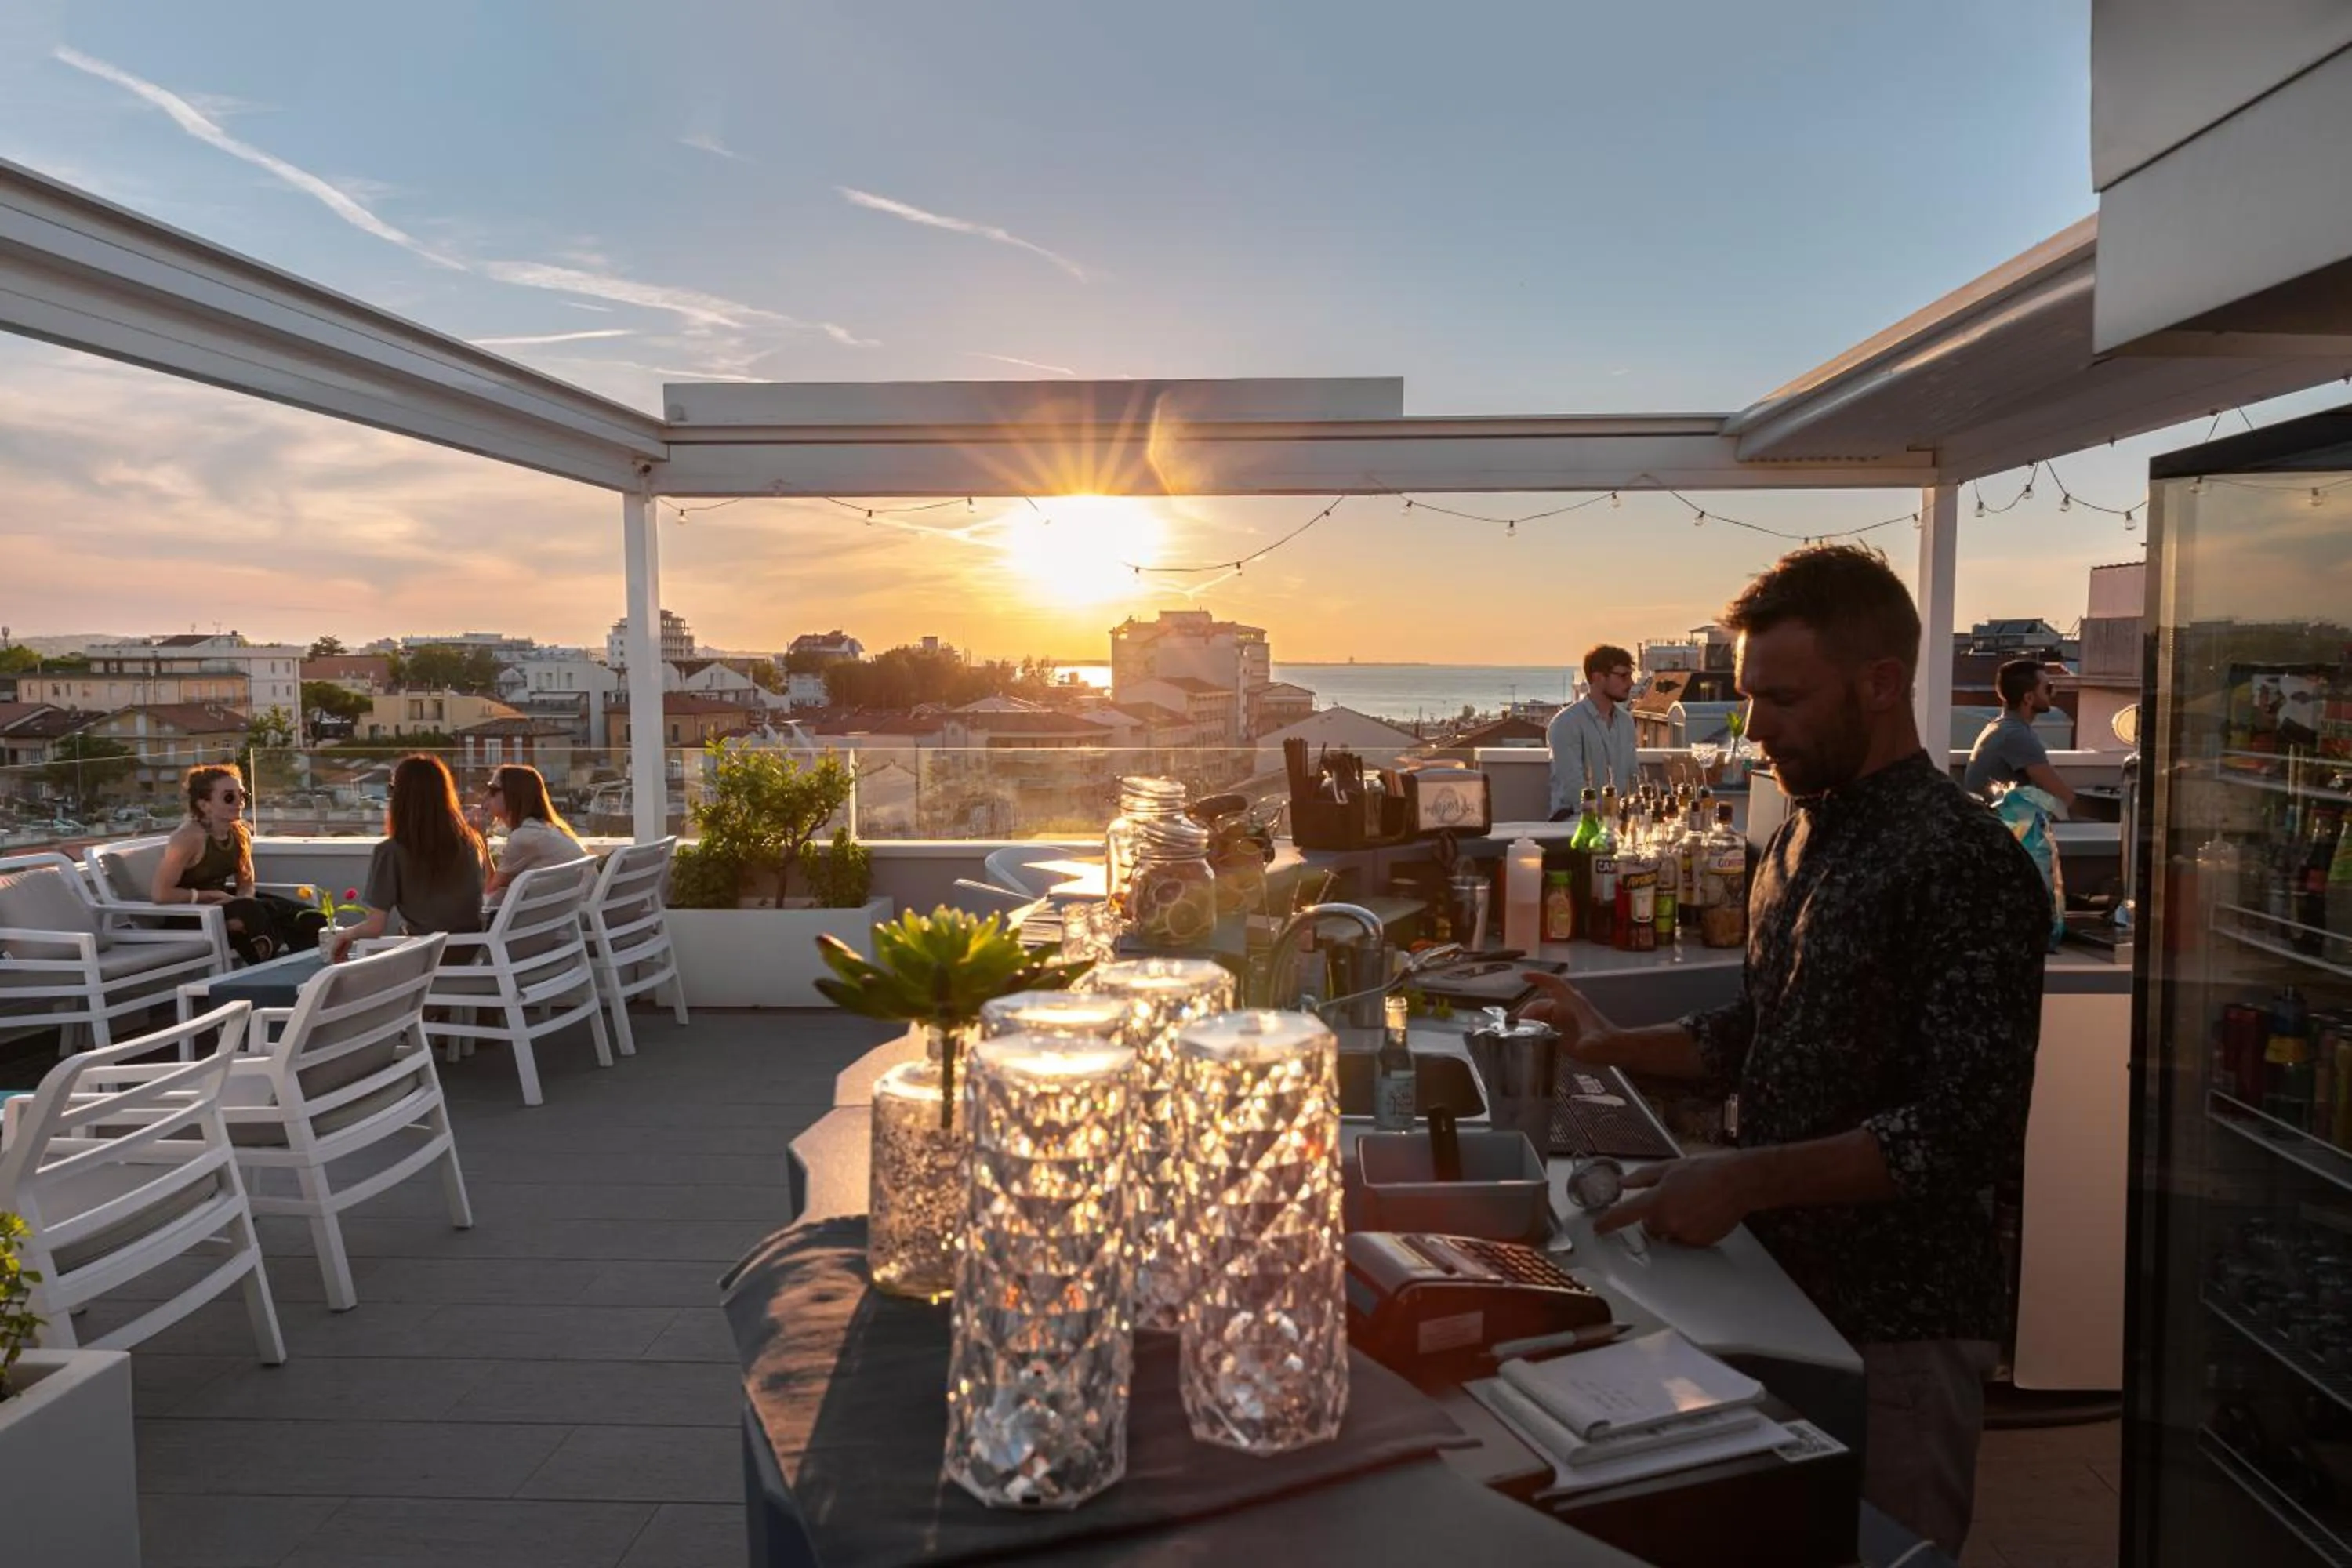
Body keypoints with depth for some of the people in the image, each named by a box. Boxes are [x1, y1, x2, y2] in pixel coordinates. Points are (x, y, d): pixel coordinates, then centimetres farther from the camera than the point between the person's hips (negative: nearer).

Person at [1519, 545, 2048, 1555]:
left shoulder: (1964, 862, -19)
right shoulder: (1801, 835, 8)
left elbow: (1972, 1131, -24)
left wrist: (1744, 1180, -28)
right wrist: (1620, 1047, 2)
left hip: (1894, 1320, -8)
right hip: (1785, 1281, 8)